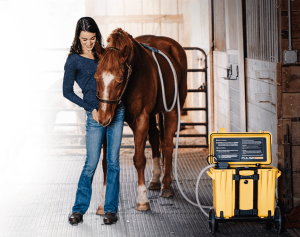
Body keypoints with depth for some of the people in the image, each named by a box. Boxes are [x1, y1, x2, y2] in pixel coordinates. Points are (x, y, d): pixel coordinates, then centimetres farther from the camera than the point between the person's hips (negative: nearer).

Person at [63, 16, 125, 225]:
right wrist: (91, 108, -8)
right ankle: (79, 209, 8)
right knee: (91, 163, -4)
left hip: (117, 111, 4)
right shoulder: (74, 61, -3)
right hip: (95, 115, -4)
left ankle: (111, 209, 11)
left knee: (113, 162, 4)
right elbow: (67, 92, -2)